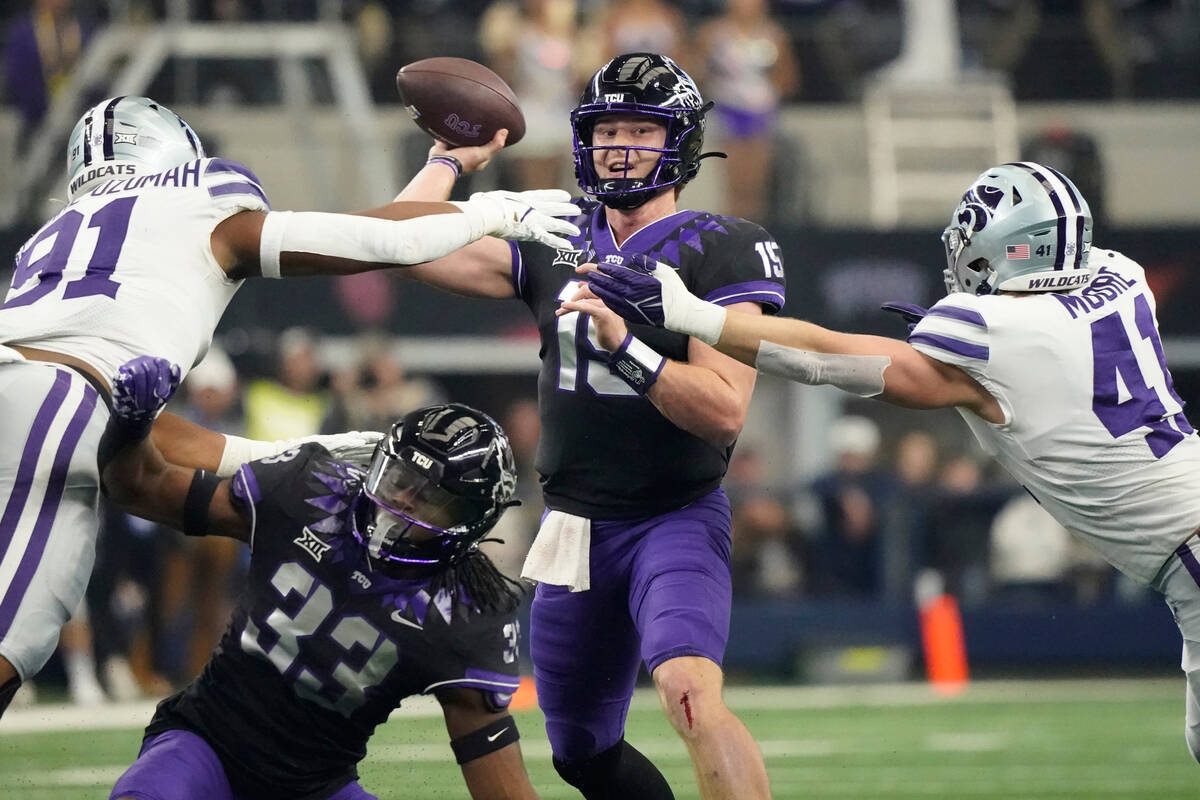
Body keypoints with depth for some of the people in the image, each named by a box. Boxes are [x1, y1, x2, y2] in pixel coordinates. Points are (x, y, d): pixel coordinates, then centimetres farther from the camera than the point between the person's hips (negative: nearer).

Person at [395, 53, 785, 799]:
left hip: (675, 520, -7)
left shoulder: (723, 253, -9)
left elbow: (724, 410, -18)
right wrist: (452, 158, 12)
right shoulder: (557, 246, 8)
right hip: (575, 530, 7)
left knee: (691, 697, -32)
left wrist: (626, 348, -28)